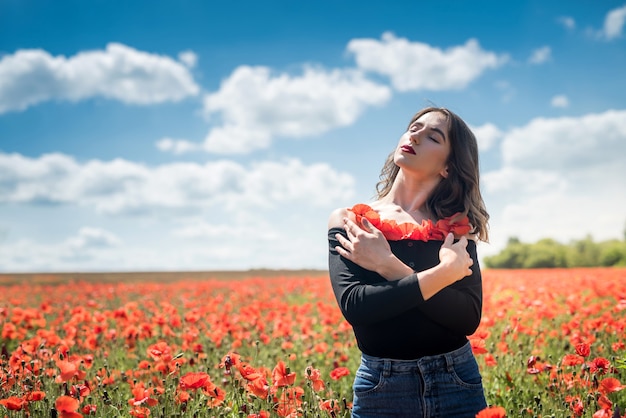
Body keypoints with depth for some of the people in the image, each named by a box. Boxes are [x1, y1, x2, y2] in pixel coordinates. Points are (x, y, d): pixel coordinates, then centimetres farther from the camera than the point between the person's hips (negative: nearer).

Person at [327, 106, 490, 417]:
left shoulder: (457, 228, 0)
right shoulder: (348, 223, -2)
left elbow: (468, 318, -12)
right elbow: (354, 305, -16)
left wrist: (388, 265, -18)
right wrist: (445, 272, -18)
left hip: (456, 383, 1)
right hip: (382, 389, 0)